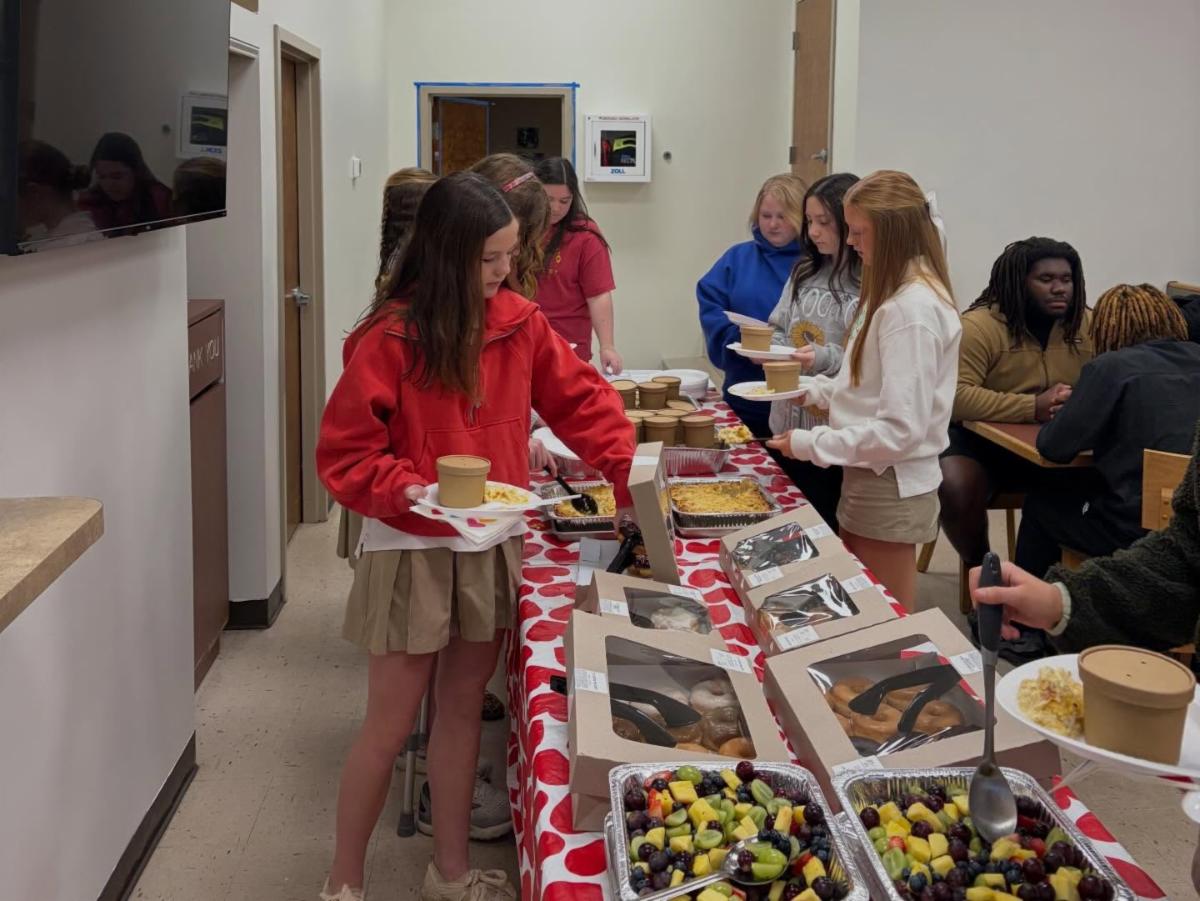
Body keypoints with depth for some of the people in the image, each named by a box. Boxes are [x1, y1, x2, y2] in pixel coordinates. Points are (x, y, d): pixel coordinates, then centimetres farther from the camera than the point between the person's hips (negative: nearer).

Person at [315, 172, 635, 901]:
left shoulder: (519, 321, -1)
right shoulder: (389, 339, -17)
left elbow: (580, 400, 4)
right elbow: (343, 454, -14)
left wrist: (628, 470, -9)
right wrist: (408, 491, -29)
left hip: (493, 548, 5)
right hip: (413, 551, -5)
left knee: (465, 709, 16)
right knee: (390, 728, 5)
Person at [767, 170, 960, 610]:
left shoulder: (913, 308, -22)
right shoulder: (893, 293, 9)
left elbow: (900, 429, -25)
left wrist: (811, 444, -19)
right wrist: (816, 390, 7)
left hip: (890, 487, -10)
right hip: (868, 476, 10)